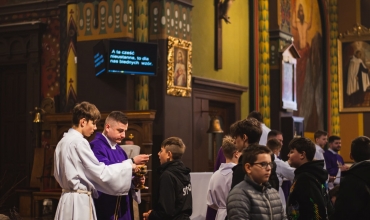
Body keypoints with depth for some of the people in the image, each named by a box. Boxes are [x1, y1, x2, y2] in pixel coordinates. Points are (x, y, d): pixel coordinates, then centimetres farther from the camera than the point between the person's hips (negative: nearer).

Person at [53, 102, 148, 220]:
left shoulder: (63, 142, 13)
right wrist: (131, 164, -7)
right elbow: (101, 173, -15)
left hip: (68, 198, 10)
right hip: (79, 201, -10)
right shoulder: (78, 142, -16)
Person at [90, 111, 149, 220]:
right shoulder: (96, 146, -12)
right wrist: (132, 162, -19)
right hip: (103, 208, -8)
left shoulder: (120, 151, 16)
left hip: (121, 206, 8)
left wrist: (134, 181, -1)